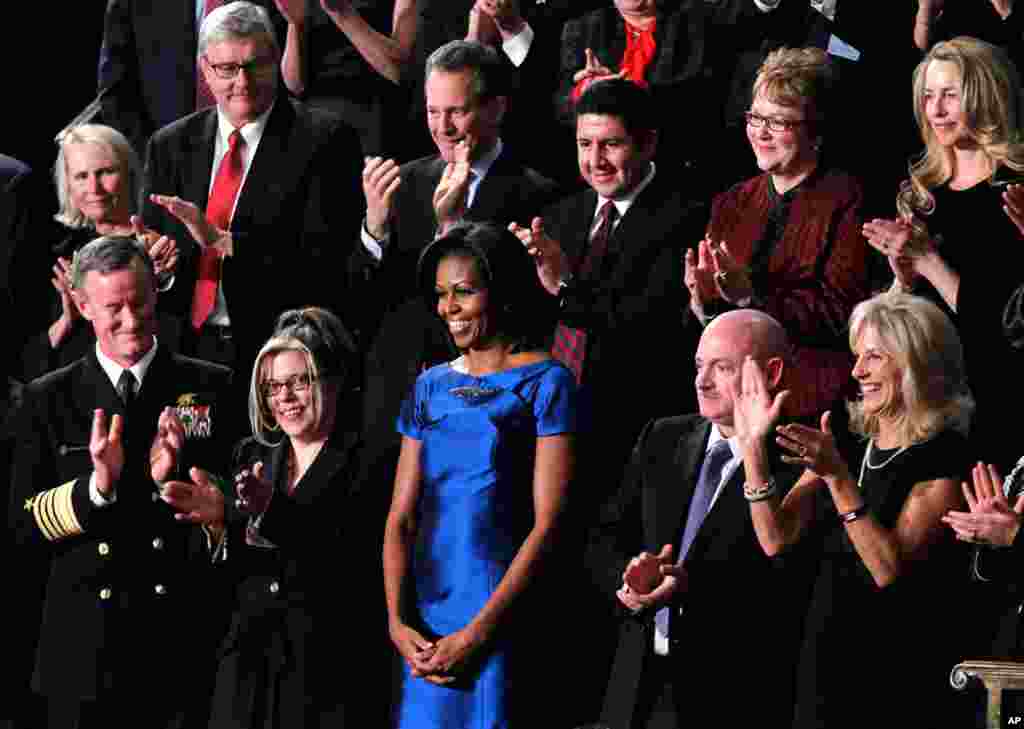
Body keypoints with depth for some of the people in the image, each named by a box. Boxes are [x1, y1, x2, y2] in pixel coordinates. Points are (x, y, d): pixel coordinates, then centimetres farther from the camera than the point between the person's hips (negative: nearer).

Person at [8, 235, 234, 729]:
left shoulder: (212, 387, 4)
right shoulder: (47, 400, 5)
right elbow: (23, 527, 1)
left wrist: (176, 478, -16)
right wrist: (95, 486, -15)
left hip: (185, 641, 0)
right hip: (85, 646, 0)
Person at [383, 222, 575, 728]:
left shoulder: (546, 382, -3)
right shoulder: (431, 387, 12)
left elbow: (548, 523, -10)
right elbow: (401, 516, 8)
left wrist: (477, 633, -15)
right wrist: (398, 623, -7)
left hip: (504, 618, -5)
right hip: (426, 624, 5)